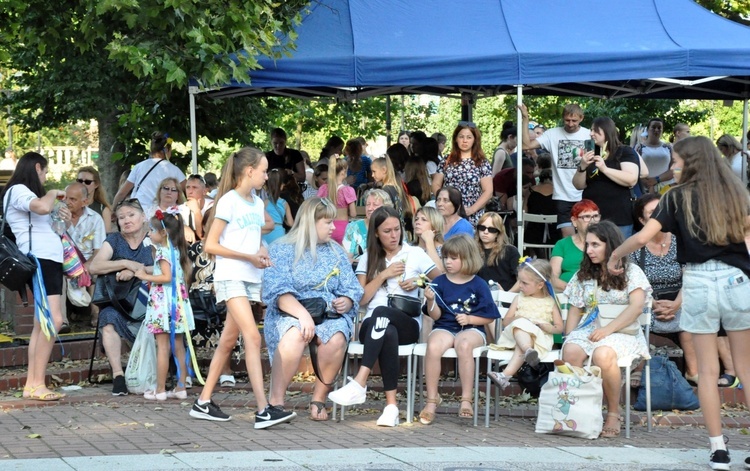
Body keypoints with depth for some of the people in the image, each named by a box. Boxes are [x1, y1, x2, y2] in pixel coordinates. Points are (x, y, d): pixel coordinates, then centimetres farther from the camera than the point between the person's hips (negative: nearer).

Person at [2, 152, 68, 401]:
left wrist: (63, 221, 18)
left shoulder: (25, 193, 25)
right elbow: (42, 207, -25)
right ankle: (37, 384, -21)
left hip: (50, 260, 10)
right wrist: (53, 193, -6)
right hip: (38, 260, -10)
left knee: (43, 324, 5)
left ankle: (31, 384, 4)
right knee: (53, 320, -20)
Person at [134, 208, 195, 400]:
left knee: (163, 347, -5)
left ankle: (160, 390, -4)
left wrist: (145, 276, -13)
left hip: (163, 303, -8)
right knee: (178, 347, 9)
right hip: (179, 302, 8)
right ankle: (181, 387, 12)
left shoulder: (162, 251, -13)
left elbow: (166, 277, -23)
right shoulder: (177, 250, 11)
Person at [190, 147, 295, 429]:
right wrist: (249, 257, -14)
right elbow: (210, 245, -11)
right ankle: (263, 410, -24)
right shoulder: (229, 201, -8)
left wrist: (262, 252, 1)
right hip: (230, 276, -8)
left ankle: (203, 402, 18)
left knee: (229, 340, 9)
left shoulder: (257, 203, 14)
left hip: (252, 278, 8)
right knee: (253, 337, -18)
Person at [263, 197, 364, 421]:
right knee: (295, 333, -38)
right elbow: (277, 290, -9)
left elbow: (352, 289, 16)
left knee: (336, 338, -32)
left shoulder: (336, 252, 20)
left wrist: (346, 301, -9)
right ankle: (276, 400, -34)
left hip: (330, 315, 3)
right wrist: (303, 314, -24)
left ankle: (319, 399, -19)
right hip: (290, 314, -3)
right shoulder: (282, 250, 5)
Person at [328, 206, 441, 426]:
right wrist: (383, 275, -2)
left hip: (407, 324, -1)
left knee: (381, 312, -38)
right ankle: (391, 404, -47)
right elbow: (361, 299, 6)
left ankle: (360, 383, -50)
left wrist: (419, 281, -1)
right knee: (388, 333, -39)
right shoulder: (368, 259, 17)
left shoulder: (415, 254, 14)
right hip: (372, 326, 1)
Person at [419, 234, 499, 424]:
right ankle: (431, 400, -22)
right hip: (445, 328, 2)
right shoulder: (440, 282, 4)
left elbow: (489, 317, 4)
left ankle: (466, 400, -30)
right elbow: (436, 316, 2)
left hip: (471, 329, -2)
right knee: (433, 347, -33)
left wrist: (469, 318, -12)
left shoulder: (478, 285, 1)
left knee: (464, 345, -38)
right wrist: (431, 300, -17)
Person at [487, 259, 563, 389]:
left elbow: (559, 328, 8)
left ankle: (506, 375, -52)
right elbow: (505, 322, 14)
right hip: (517, 332, 2)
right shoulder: (520, 298, 17)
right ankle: (528, 351, -62)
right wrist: (517, 318, -8)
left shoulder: (550, 302, 12)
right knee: (520, 325, -34)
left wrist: (542, 325, -11)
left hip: (540, 337, -2)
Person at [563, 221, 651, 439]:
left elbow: (637, 307, -10)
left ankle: (614, 413, -21)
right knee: (570, 352, -32)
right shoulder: (584, 275, 20)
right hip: (589, 329, 4)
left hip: (622, 331, -4)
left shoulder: (631, 272, 4)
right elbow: (575, 310, 19)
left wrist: (608, 329, -20)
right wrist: (569, 337, 0)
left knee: (602, 355, -38)